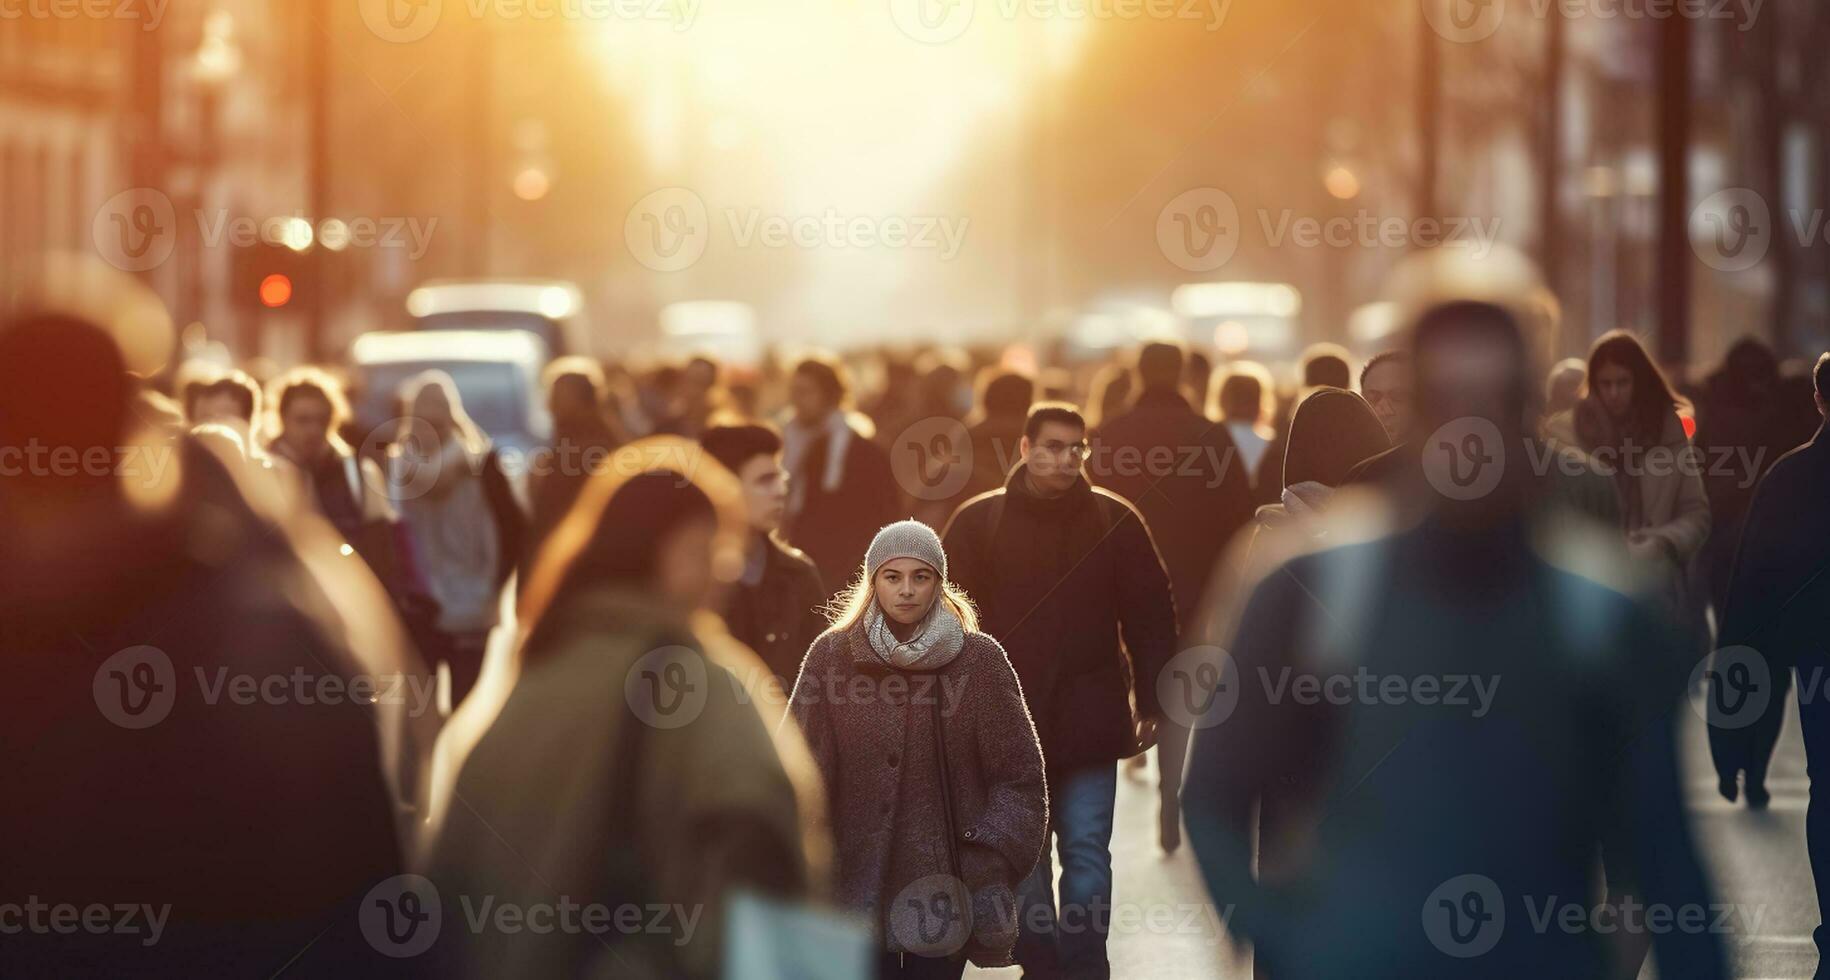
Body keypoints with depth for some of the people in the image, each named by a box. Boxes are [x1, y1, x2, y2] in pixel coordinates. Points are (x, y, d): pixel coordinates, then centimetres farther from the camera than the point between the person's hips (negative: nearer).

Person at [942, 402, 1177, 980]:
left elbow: (1150, 617, 3)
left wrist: (1151, 703, 0)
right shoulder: (977, 522, -1)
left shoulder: (1116, 521, 0)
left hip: (1088, 719, 0)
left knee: (1087, 853, 1)